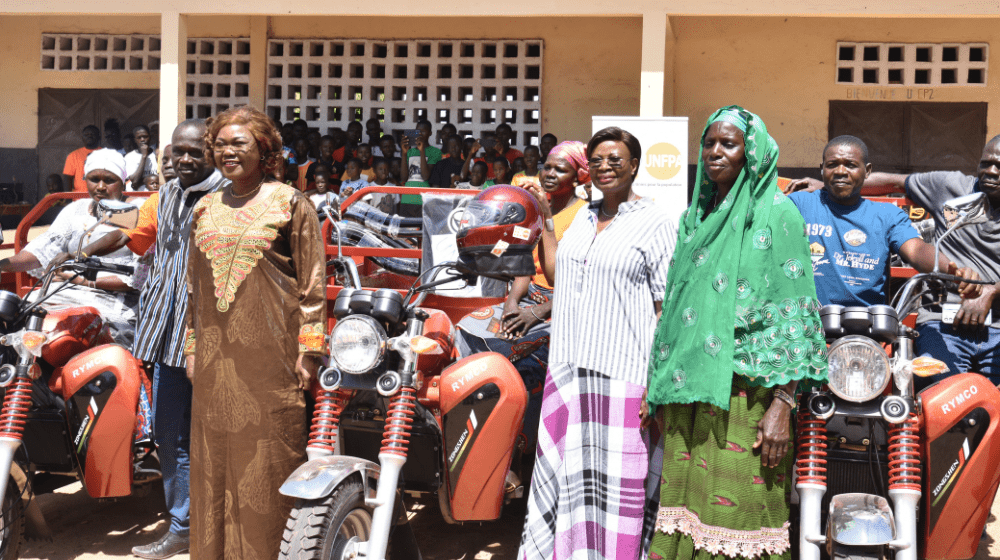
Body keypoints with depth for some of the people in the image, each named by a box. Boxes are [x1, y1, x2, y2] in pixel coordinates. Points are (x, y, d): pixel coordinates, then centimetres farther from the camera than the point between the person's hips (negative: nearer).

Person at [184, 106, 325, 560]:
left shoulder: (290, 204, 0)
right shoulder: (205, 210, 14)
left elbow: (312, 283, -2)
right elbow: (194, 285, 19)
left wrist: (309, 349, -8)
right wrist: (192, 347, 14)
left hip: (270, 353, -4)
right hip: (216, 357, 5)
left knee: (269, 459, -1)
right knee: (215, 460, 7)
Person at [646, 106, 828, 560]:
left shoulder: (776, 213, -3)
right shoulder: (696, 218, 16)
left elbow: (792, 312, -9)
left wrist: (782, 405, -16)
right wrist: (663, 394, 14)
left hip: (744, 393, -5)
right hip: (690, 393, 6)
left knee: (736, 509, -5)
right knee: (686, 502, 5)